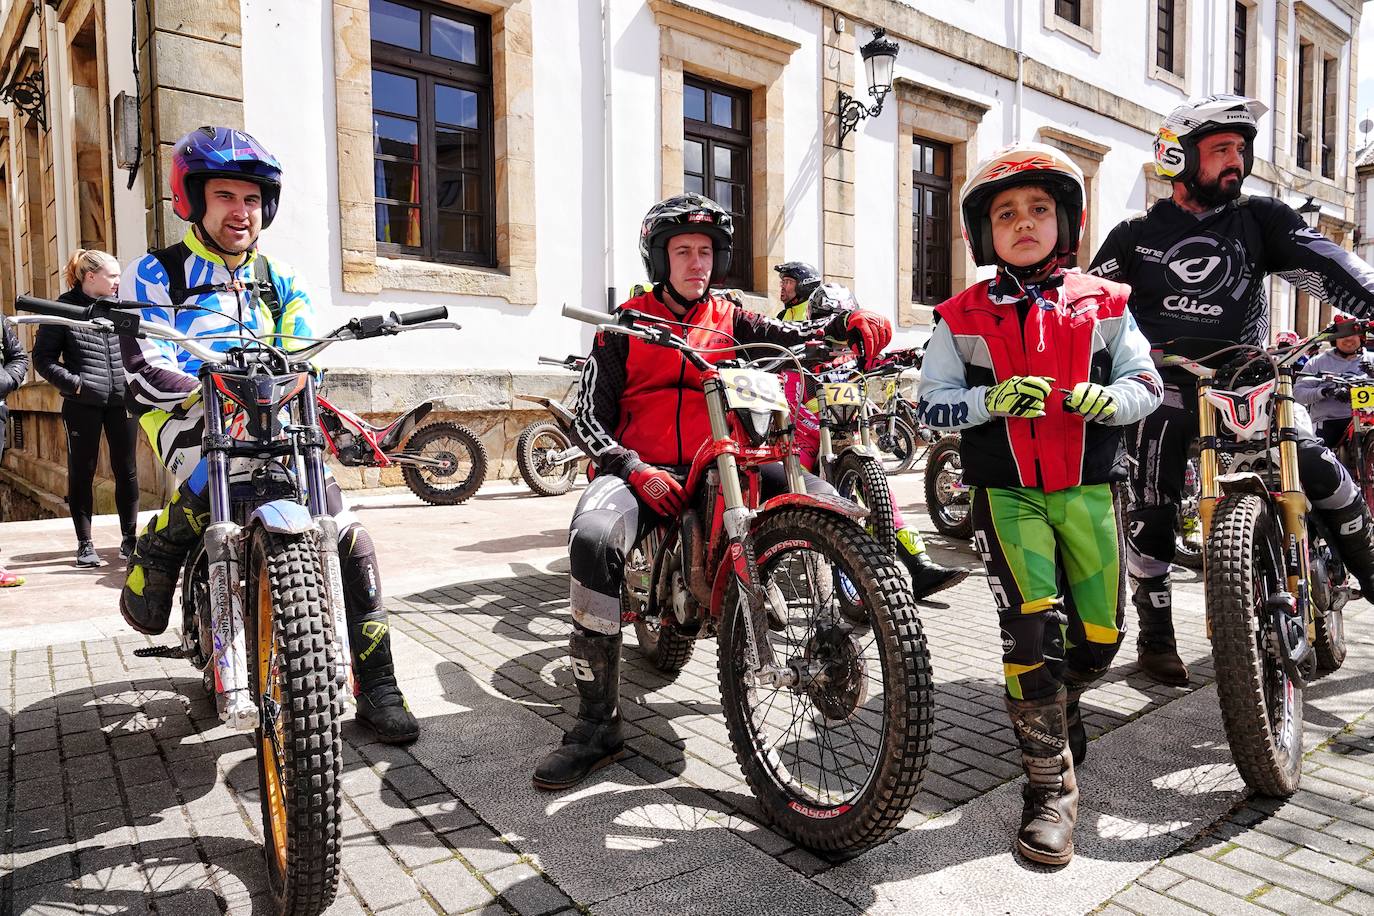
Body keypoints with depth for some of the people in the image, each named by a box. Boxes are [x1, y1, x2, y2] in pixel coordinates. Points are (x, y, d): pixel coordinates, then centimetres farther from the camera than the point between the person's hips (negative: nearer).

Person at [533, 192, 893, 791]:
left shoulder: (731, 320, 17)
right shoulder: (626, 324, 10)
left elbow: (790, 336, -1)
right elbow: (590, 414, 3)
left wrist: (848, 323, -23)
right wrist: (636, 472, -13)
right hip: (639, 469, -2)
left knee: (820, 498, -22)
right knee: (594, 539, -34)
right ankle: (597, 724, -24)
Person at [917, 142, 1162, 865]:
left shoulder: (1101, 304, 6)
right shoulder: (963, 317, 2)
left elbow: (1147, 382, 6)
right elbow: (931, 404, -2)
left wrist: (1106, 399, -16)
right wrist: (993, 400, -19)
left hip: (1090, 488, 3)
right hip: (1007, 493, -2)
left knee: (1099, 636, 6)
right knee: (1032, 627, -14)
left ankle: (1058, 708, 41)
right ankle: (1049, 786, 2)